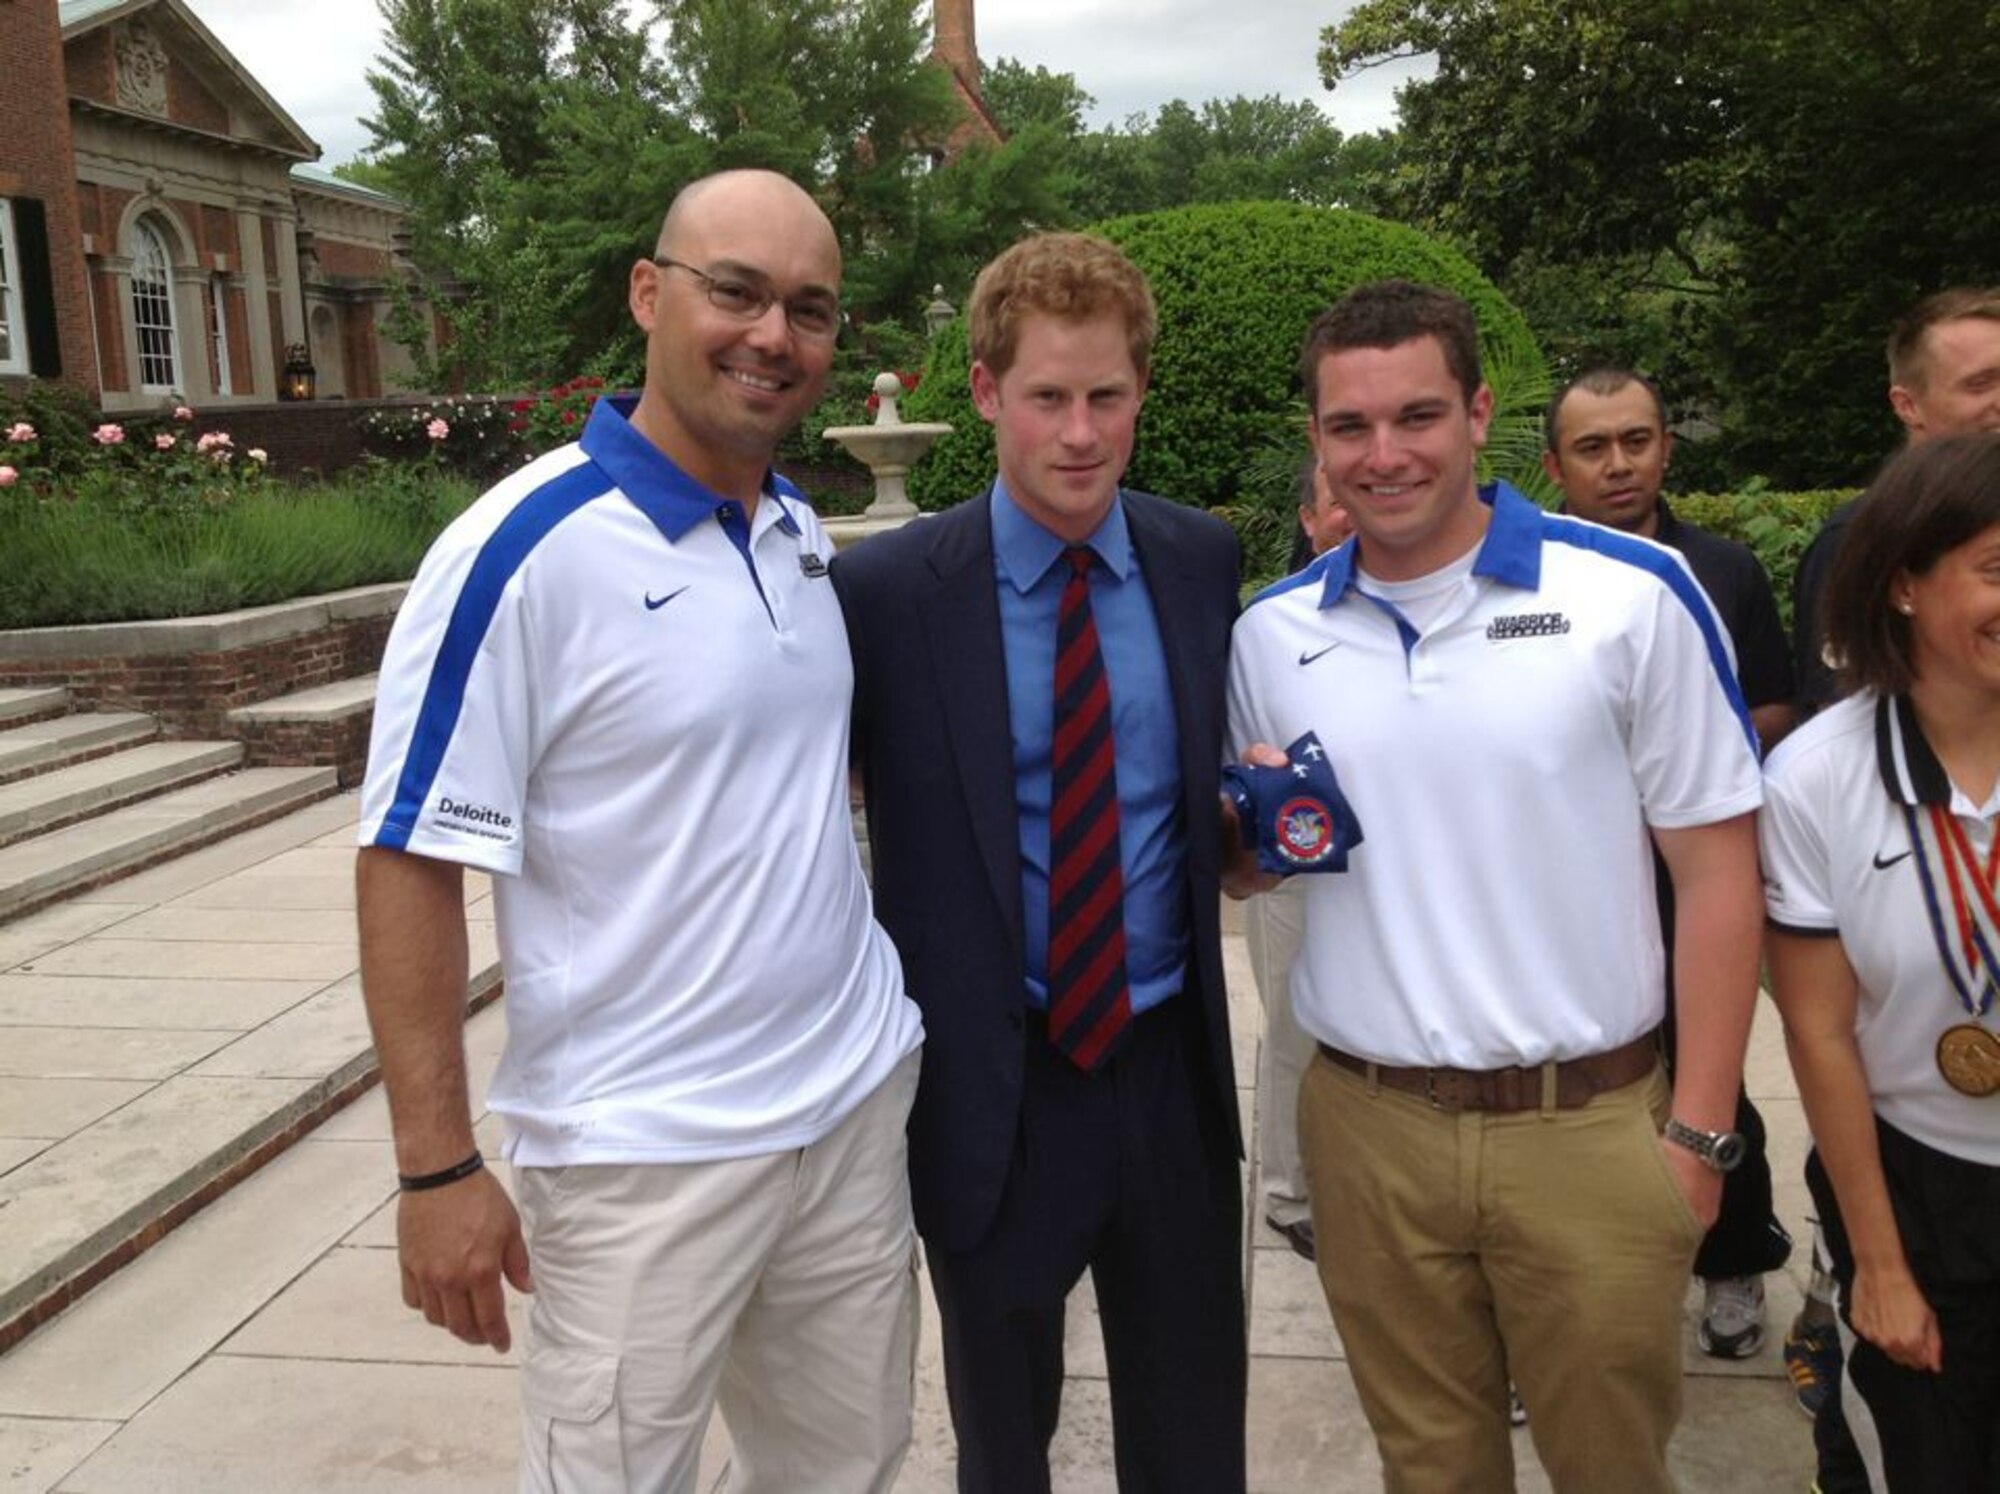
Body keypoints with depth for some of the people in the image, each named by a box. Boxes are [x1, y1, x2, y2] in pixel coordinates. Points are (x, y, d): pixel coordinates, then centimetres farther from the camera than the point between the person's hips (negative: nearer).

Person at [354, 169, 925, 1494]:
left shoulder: (804, 531, 6)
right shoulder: (525, 550, -15)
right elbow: (413, 866, -14)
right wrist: (439, 1168, -14)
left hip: (861, 1101, 6)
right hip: (646, 1153, -6)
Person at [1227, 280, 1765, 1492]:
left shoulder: (1633, 595, -7)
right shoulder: (1272, 631, 3)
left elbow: (1717, 869, -5)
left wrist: (1700, 1132, -7)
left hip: (1592, 1125, -2)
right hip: (1366, 1127, 3)